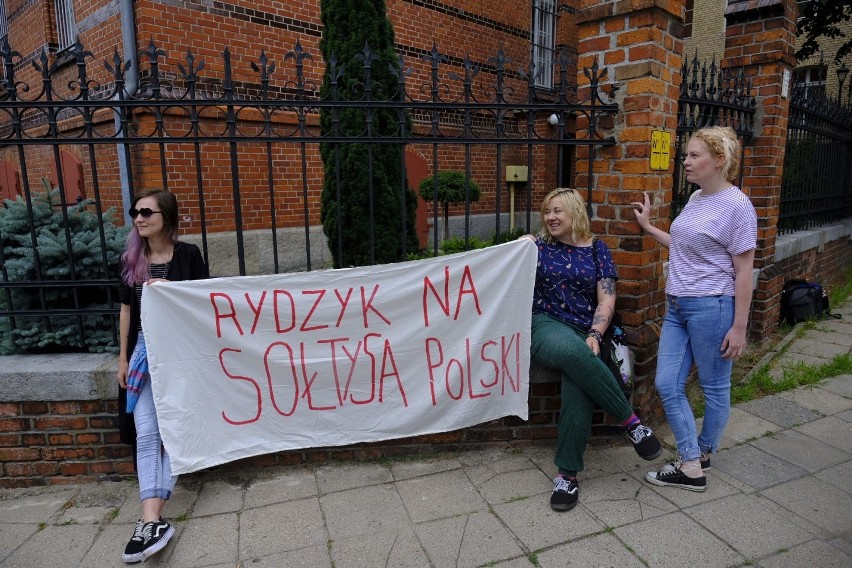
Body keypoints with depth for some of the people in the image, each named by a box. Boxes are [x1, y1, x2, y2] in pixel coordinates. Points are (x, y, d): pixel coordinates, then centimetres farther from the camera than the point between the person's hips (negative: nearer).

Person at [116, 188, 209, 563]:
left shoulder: (188, 254, -2)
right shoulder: (131, 258, 8)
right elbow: (126, 309, 12)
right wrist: (123, 358, 10)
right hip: (144, 350, 3)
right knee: (146, 433, -6)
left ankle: (152, 518, 5)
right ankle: (153, 521, -7)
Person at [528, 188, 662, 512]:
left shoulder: (596, 249, 11)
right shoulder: (538, 244, 11)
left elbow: (606, 300, 5)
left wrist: (594, 335, -10)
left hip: (584, 332, 1)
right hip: (546, 324, -1)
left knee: (578, 391, -31)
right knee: (570, 350, -39)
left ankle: (567, 473, -18)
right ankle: (630, 421, -21)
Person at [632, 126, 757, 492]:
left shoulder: (736, 206, -12)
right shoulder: (696, 198, 11)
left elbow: (743, 272, -12)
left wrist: (739, 327, -12)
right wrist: (648, 227, 23)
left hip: (711, 308, -8)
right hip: (677, 306, 8)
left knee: (714, 387, 10)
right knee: (667, 385, 6)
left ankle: (702, 454, 28)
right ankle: (691, 466, 18)